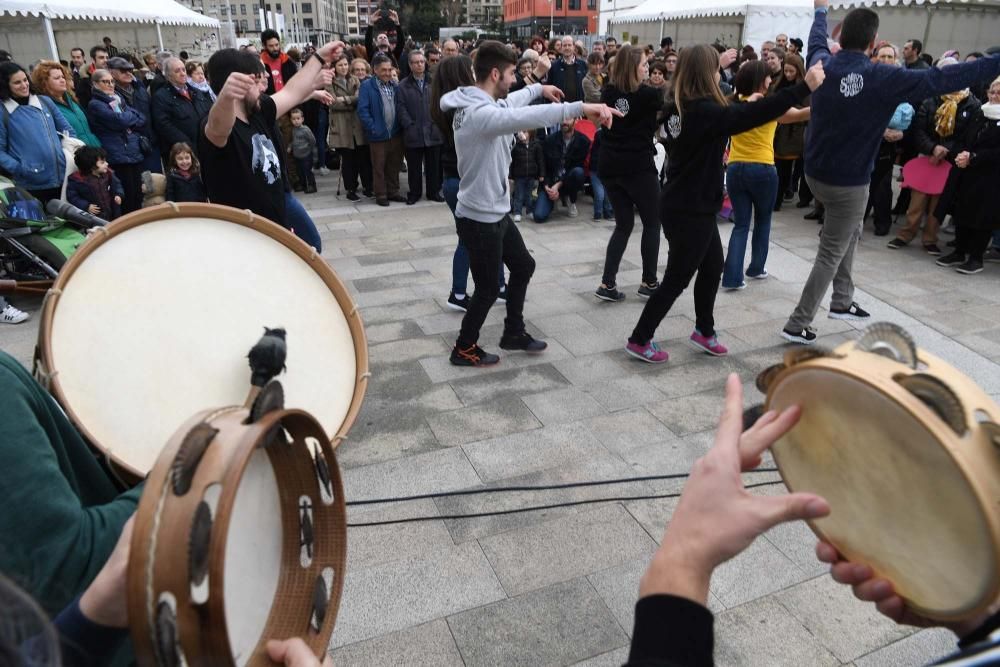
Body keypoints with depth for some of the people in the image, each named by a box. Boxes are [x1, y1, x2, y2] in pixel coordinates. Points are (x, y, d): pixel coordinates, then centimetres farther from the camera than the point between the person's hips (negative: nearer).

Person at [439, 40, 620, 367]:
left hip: (496, 213, 10)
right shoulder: (479, 112, -27)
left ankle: (513, 332, 37)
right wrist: (580, 108, -49)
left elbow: (509, 105, 29)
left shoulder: (484, 104, 5)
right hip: (479, 218, -10)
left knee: (523, 266, 22)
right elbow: (524, 117, -44)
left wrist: (538, 88, 37)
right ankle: (464, 348, 26)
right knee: (488, 289, 5)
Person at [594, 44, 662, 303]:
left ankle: (607, 283, 5)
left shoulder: (608, 93, 2)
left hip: (609, 167, 5)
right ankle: (649, 282, 16)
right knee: (652, 223, 11)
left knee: (623, 224, 13)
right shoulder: (648, 95, -10)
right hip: (639, 168, -5)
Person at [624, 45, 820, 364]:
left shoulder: (678, 108, 5)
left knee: (712, 267, 21)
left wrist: (741, 107, 8)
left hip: (686, 205, 9)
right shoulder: (704, 111, -22)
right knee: (676, 279, 3)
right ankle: (639, 340, 14)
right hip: (689, 211, -9)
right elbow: (753, 115, -29)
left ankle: (703, 331, 35)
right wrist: (804, 87, -23)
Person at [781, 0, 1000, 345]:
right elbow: (942, 79, -14)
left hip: (815, 172, 6)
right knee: (831, 254, 3)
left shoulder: (823, 65, -2)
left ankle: (842, 301, 30)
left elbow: (816, 41, 21)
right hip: (849, 181, -6)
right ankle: (797, 325, 6)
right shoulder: (884, 78, -16)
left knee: (849, 230, 27)